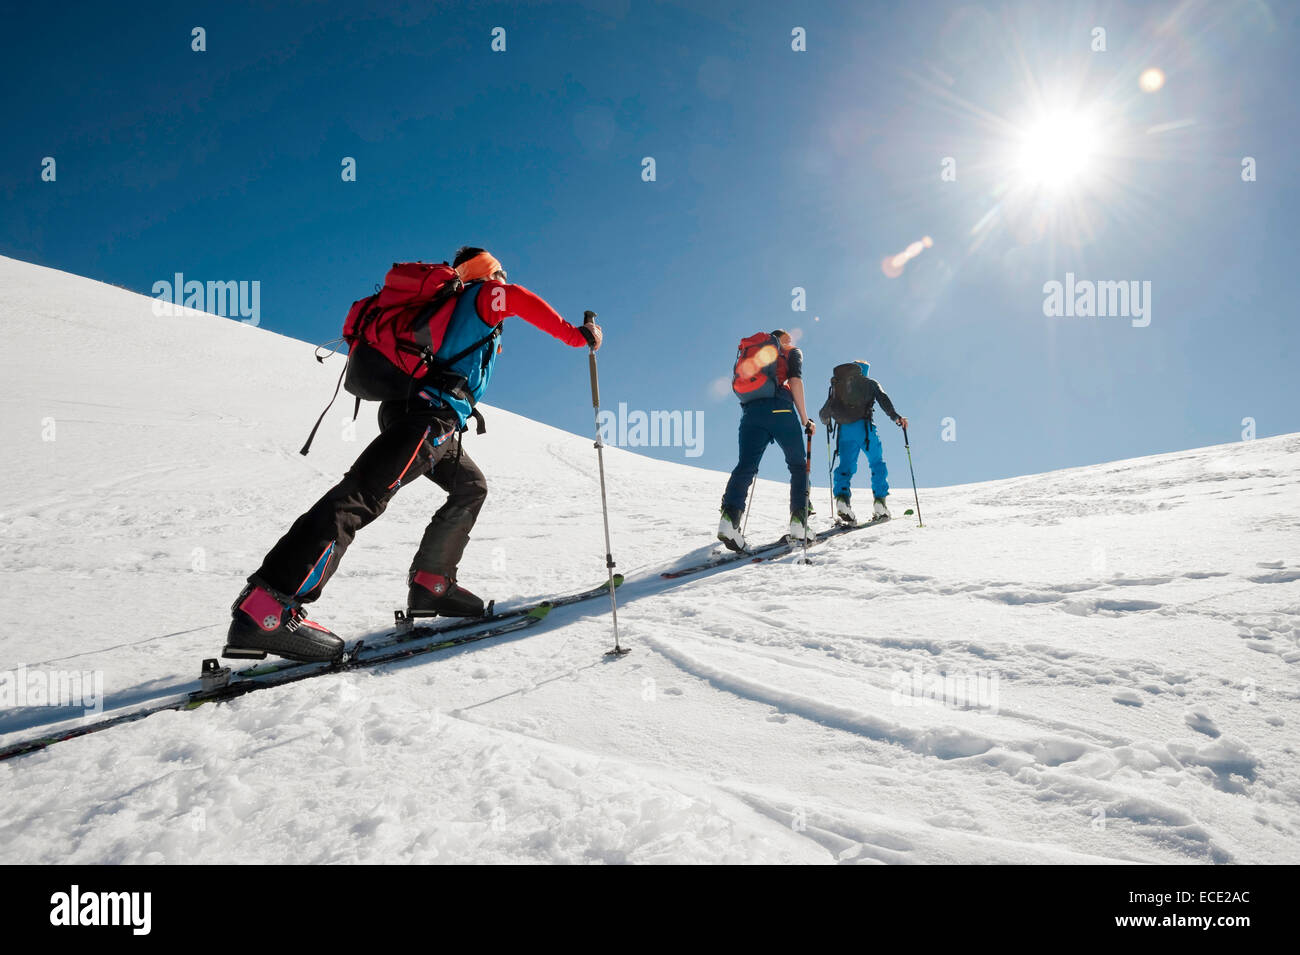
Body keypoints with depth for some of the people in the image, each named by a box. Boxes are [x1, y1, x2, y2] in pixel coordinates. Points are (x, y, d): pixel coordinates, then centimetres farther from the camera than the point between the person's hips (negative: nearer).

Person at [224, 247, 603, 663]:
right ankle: (266, 608, -34)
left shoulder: (448, 305, 33)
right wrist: (574, 334, -5)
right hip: (432, 413, -10)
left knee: (471, 487, 21)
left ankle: (430, 583, 11)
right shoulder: (482, 296, 12)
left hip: (407, 408, 10)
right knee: (364, 494, -22)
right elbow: (518, 298, -11)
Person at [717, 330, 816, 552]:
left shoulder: (752, 351, 33)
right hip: (779, 408, -3)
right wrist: (804, 418, 0)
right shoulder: (791, 351, 18)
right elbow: (795, 380, 0)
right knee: (798, 465, 10)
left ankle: (730, 516, -32)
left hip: (749, 410, 3)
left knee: (746, 466, -8)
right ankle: (799, 522, -3)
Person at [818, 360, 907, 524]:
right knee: (877, 464, 10)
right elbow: (883, 399, -2)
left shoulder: (837, 385, 23)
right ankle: (880, 502, -1)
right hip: (864, 427, -2)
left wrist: (826, 421, 42)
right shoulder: (870, 383, 18)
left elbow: (823, 413, 21)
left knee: (845, 466, 4)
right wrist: (895, 417, -10)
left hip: (844, 430, 2)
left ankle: (842, 499, -21)